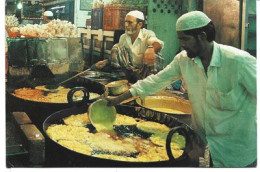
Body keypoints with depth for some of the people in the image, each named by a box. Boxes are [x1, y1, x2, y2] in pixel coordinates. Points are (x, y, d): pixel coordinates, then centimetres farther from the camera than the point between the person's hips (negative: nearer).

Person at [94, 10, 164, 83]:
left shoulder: (148, 34, -10)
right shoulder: (123, 37, 6)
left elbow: (158, 44, -34)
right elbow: (117, 54, 16)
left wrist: (151, 48, -58)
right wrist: (106, 62, -1)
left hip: (145, 71, -4)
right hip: (130, 70, 4)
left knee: (153, 55, -34)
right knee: (116, 47, -8)